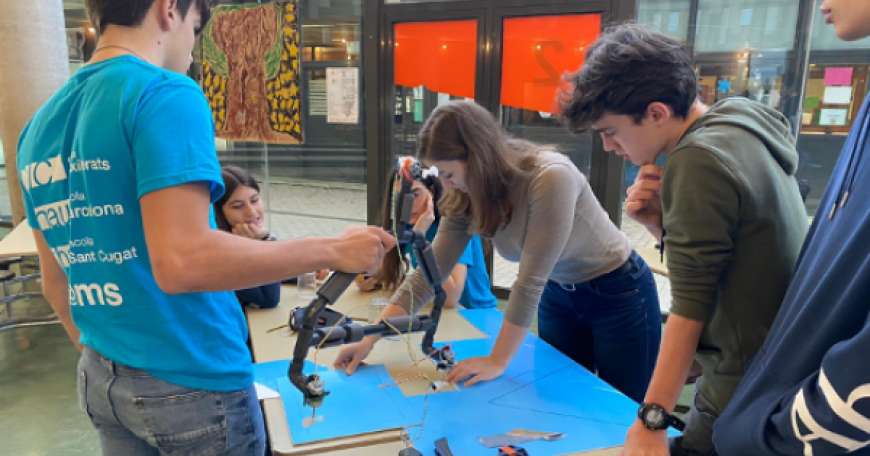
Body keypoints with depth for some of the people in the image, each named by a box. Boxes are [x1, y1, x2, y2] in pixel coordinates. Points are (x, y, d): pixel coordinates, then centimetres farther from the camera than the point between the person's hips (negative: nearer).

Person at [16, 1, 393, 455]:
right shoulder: (165, 94, -18)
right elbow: (181, 262, -28)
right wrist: (333, 251, -21)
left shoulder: (39, 126, 7)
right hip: (192, 381, -7)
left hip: (99, 381, 7)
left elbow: (56, 283, 12)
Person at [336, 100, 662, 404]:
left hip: (617, 293, -5)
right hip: (557, 295, 5)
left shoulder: (550, 178, -33)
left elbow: (530, 281, -31)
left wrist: (498, 361, -25)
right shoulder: (465, 198, -13)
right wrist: (370, 340, -15)